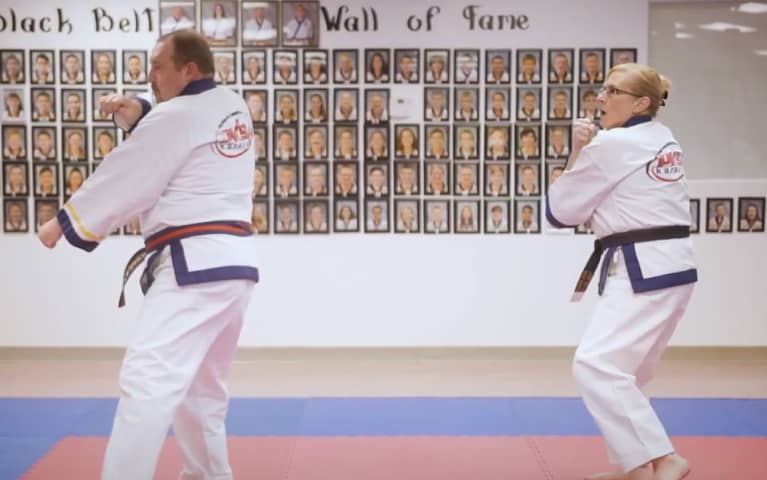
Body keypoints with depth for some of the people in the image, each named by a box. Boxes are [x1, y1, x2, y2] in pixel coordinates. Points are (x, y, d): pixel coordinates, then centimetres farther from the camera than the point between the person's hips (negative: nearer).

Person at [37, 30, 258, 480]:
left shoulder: (178, 116, -9)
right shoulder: (233, 106, 14)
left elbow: (123, 177, -3)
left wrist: (64, 223, 9)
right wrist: (138, 112, 12)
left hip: (195, 265, -10)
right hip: (232, 262, 10)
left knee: (148, 380, -18)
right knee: (202, 384, 22)